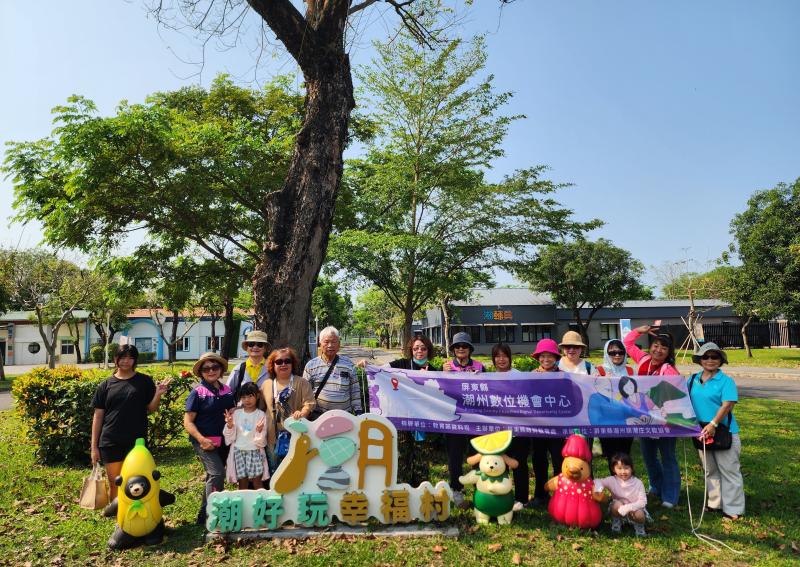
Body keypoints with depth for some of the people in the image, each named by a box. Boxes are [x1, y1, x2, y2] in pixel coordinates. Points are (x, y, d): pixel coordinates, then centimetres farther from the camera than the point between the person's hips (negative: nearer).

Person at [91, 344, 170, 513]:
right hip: (110, 442, 1)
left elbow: (150, 409, 5)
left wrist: (158, 394, -14)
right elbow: (98, 416, 6)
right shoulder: (106, 385, 6)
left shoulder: (144, 381, 3)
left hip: (136, 441, -1)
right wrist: (94, 446, 3)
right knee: (115, 483, 6)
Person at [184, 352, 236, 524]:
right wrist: (201, 439, -22)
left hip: (223, 442, 6)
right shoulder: (197, 392, -8)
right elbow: (188, 422, -10)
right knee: (217, 474, -20)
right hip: (205, 442, -6)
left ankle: (204, 515, 33)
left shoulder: (227, 390, 5)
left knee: (212, 477, 17)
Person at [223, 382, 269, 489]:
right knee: (242, 482, 8)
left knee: (257, 481, 2)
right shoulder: (236, 413, 1)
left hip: (255, 452, -2)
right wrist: (229, 425, -15)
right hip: (238, 451, 2)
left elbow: (262, 440, -6)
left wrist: (259, 431, -26)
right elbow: (230, 436, 2)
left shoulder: (261, 415, -5)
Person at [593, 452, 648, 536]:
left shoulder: (638, 483, -14)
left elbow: (642, 501, -17)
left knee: (639, 515, -34)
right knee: (617, 504, -32)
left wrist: (628, 507, -31)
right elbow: (597, 481, -17)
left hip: (634, 508, -1)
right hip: (619, 510, 1)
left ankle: (639, 526, 3)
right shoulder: (612, 481, -13)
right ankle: (616, 523, -3)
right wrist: (598, 488, -41)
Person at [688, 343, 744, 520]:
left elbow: (727, 405, -20)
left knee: (729, 471, 2)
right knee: (710, 471, 17)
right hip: (702, 432, 6)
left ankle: (733, 509, 11)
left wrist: (713, 424, -28)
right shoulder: (693, 380, 6)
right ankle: (715, 503, 31)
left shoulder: (726, 381, -11)